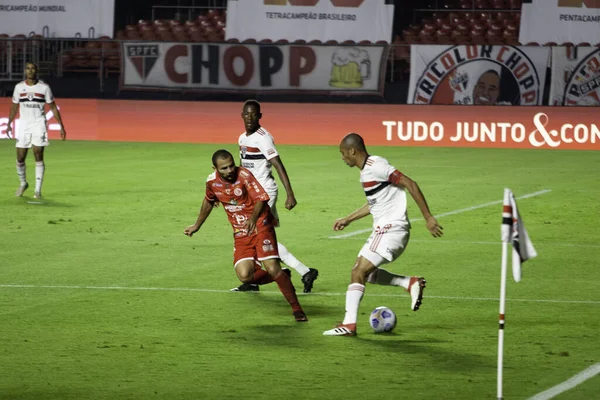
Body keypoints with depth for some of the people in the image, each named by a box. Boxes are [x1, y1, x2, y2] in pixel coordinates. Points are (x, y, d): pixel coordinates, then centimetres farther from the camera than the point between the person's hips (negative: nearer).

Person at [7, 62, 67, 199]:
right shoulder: (19, 87, 5)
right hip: (23, 125, 2)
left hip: (38, 125, -2)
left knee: (38, 156, -11)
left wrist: (61, 126, 1)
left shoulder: (44, 87, 0)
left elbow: (53, 107, 5)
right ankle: (23, 184, 27)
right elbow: (14, 107, 15)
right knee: (20, 159, 1)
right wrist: (9, 124, 8)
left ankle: (38, 190, -6)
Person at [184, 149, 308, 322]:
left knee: (272, 268, -18)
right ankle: (282, 277, 15)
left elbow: (261, 198, -24)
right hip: (241, 233, 4)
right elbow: (208, 202, 20)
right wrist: (197, 225, 31)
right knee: (244, 276, -14)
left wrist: (254, 218, -42)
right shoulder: (212, 181, -1)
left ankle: (297, 309, -3)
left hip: (261, 226, -4)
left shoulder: (244, 175, -17)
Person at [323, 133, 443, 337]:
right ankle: (410, 283, 11)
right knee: (362, 271, 14)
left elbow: (410, 184, -19)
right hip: (383, 229, 10)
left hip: (391, 228, -10)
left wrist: (428, 218, -21)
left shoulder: (376, 166, -16)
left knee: (359, 272, -11)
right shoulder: (366, 170, 15)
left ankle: (349, 324, -10)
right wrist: (348, 219, 33)